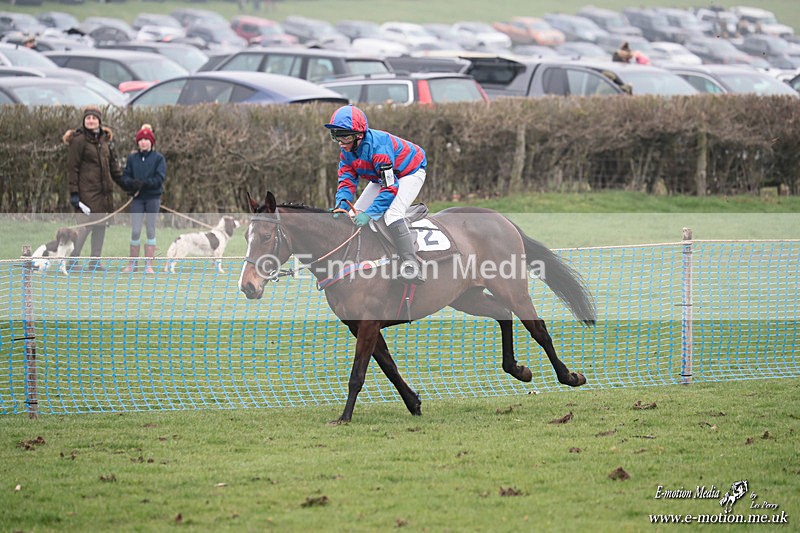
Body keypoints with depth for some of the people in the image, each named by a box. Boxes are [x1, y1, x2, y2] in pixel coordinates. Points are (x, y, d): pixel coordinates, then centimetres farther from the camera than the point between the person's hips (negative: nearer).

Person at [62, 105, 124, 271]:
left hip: (103, 190, 7)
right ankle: (72, 259, -4)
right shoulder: (78, 140, -7)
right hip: (87, 191, -7)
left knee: (100, 224, 7)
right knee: (87, 223, -12)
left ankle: (94, 261, 13)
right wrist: (74, 192, -14)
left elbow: (113, 165, 23)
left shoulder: (105, 140, 14)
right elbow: (72, 168, -9)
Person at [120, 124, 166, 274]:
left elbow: (159, 178, -9)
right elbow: (125, 177, 4)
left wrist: (143, 183, -20)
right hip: (137, 199, 2)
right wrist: (132, 183, -18)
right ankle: (132, 264, 9)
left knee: (150, 231, 2)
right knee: (135, 232, -1)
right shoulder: (132, 158, 9)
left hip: (153, 198, -2)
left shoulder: (158, 158, 1)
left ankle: (149, 264, 6)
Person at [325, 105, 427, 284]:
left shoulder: (378, 146, -37)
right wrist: (341, 205, -33)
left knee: (391, 214, -32)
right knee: (355, 216, 1)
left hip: (409, 173, -9)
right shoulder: (346, 150, -11)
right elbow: (347, 180, -12)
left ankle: (411, 264, -34)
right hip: (381, 177, 9)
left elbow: (390, 187, -38)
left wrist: (369, 214, -44)